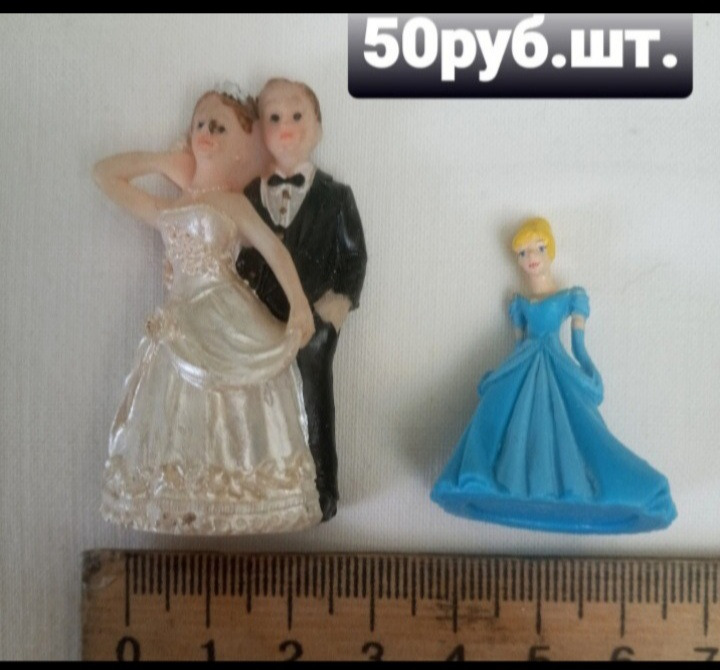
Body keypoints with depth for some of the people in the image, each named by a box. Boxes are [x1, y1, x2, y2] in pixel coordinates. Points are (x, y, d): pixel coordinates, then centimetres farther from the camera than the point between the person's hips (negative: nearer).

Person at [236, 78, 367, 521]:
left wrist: (339, 304, -7)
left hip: (314, 324, -2)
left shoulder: (335, 197, -3)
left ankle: (321, 492, 27)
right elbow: (235, 254, 2)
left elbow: (355, 257, 0)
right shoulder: (248, 195, 1)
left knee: (313, 407, 10)